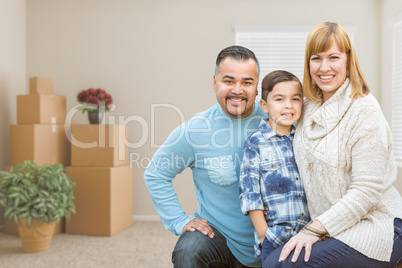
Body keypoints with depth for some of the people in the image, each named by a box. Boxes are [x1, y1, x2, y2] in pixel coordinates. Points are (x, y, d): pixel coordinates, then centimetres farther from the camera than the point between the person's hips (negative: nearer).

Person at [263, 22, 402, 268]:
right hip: (329, 226, 6)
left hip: (374, 228, -6)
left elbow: (367, 191, -19)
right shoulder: (310, 109, 6)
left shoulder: (364, 111, -16)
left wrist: (315, 229, -19)